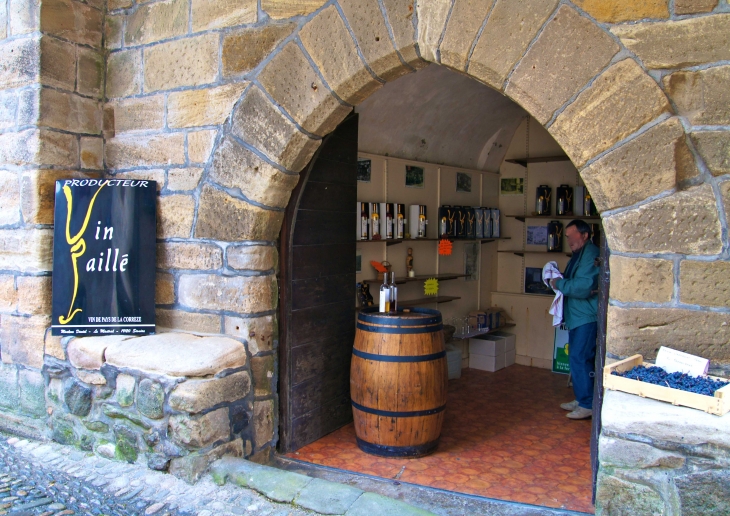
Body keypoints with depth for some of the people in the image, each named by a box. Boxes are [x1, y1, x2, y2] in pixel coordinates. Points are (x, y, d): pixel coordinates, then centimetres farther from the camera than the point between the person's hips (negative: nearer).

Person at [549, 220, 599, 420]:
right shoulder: (579, 254, 17)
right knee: (578, 358, 15)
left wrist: (560, 284, -13)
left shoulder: (591, 254, -17)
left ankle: (587, 405, -1)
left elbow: (583, 287, -25)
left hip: (586, 316, -11)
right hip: (577, 315, 11)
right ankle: (581, 399, 25)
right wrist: (561, 280, 5)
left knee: (579, 359, -9)